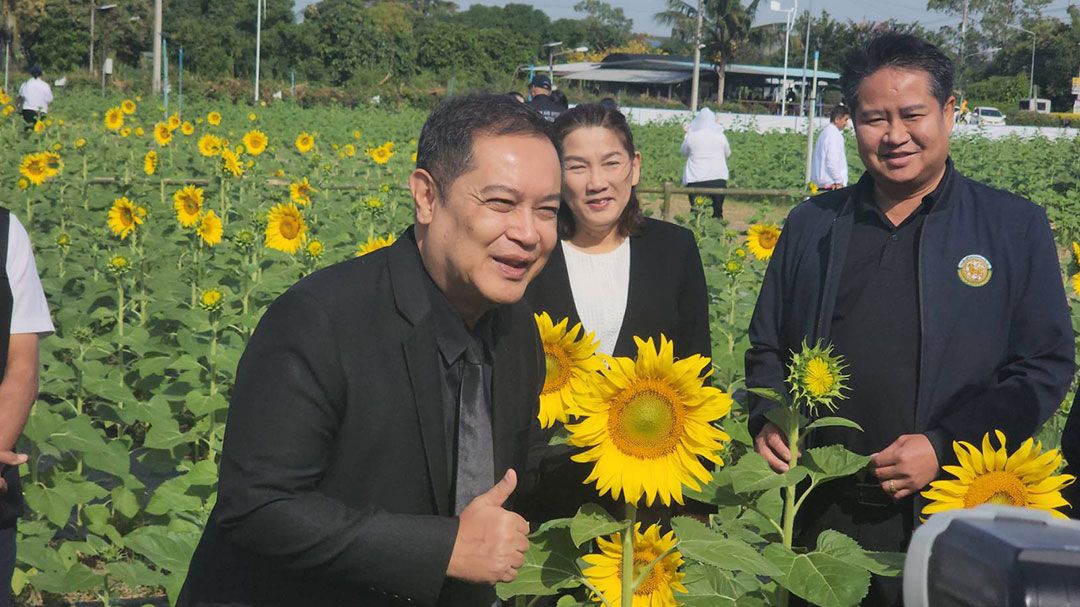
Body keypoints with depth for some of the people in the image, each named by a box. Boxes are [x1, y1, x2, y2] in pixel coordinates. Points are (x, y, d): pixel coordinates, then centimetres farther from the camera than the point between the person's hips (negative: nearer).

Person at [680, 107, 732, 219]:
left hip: (696, 179, -1)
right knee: (717, 212, 6)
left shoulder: (691, 136, -4)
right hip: (717, 178, 1)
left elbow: (683, 151, 13)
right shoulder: (720, 136, -1)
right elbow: (727, 154, 14)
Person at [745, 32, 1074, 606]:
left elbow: (1046, 366, -3)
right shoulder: (810, 225, 8)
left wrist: (945, 446, -14)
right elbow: (767, 347, 16)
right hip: (822, 512, 3)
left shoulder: (1016, 226, 0)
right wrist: (766, 422, -4)